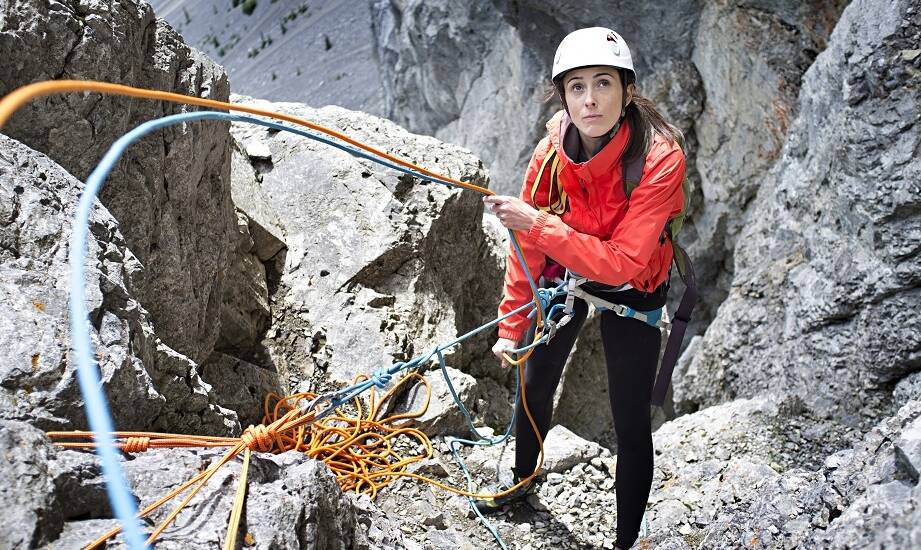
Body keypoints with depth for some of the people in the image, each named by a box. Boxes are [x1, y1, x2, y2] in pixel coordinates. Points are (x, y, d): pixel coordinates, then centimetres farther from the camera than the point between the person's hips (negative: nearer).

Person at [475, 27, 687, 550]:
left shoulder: (660, 157, -33)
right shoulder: (553, 149, -21)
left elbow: (622, 262, -37)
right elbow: (527, 246, -10)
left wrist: (536, 222, -41)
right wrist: (512, 327, -5)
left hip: (632, 290, -4)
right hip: (564, 273, 4)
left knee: (631, 424, -3)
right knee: (535, 384, 20)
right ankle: (524, 478, 49)